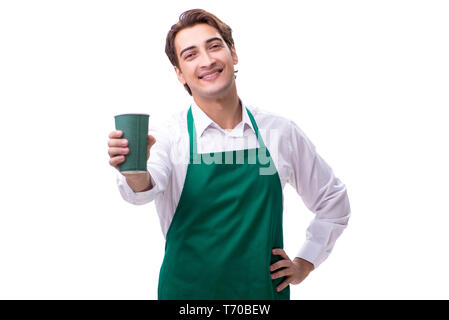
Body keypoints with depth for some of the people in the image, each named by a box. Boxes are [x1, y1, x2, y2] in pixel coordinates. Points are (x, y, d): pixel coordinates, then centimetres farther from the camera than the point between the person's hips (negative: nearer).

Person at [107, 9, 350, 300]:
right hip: (188, 290, -2)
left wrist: (305, 263, 1)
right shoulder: (169, 136, -10)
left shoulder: (281, 132, -3)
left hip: (265, 288, 2)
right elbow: (149, 186, -32)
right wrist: (136, 172, -53)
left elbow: (333, 201, 9)